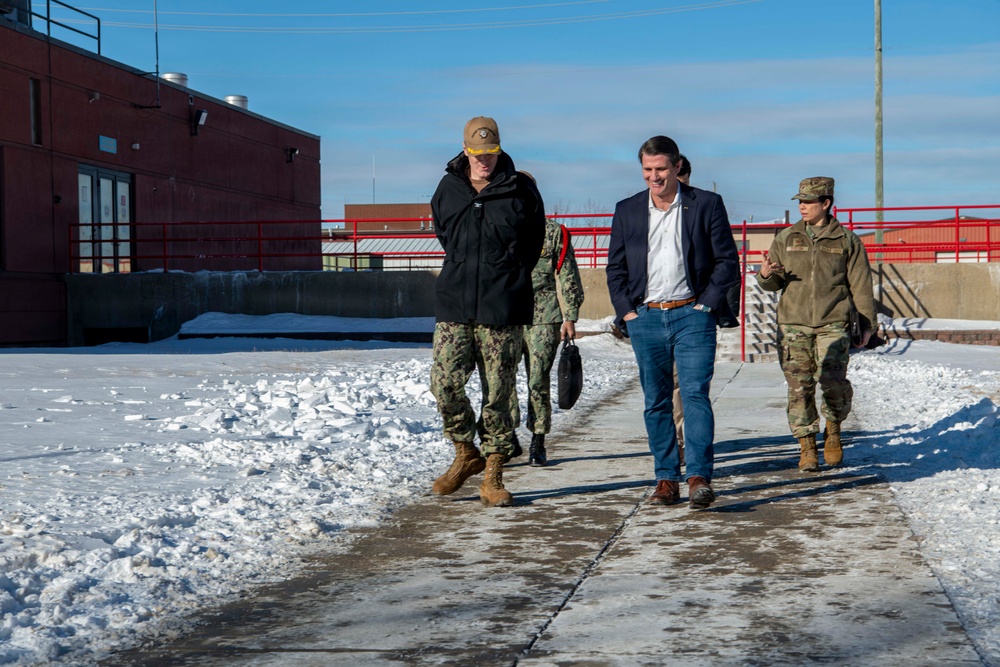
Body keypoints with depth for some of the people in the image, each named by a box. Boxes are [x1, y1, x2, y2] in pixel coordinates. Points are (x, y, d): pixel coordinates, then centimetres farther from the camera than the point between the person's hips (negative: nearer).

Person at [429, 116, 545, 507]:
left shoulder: (520, 190, 1)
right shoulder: (448, 188, 7)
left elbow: (535, 238, 14)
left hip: (503, 310, -2)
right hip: (454, 305, 2)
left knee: (498, 394, 1)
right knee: (444, 383, -8)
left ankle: (492, 476, 11)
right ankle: (466, 454, 15)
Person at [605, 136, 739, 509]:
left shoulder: (706, 205, 2)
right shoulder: (627, 211, 11)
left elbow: (727, 261, 3)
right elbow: (615, 267, 14)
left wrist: (706, 304, -5)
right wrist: (625, 310, 3)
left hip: (692, 314, -3)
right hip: (645, 318, 3)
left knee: (695, 394, -13)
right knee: (656, 403, 6)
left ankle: (699, 478, -14)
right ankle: (666, 479, 12)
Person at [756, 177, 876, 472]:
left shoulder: (847, 240, 7)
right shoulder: (786, 238, 12)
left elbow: (861, 285, 9)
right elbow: (774, 284, 14)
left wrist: (868, 323, 5)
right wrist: (766, 275, -10)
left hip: (832, 325, -2)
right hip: (793, 325, 2)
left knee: (834, 382, -14)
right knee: (799, 388, -1)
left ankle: (833, 432, 13)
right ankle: (807, 447, 9)